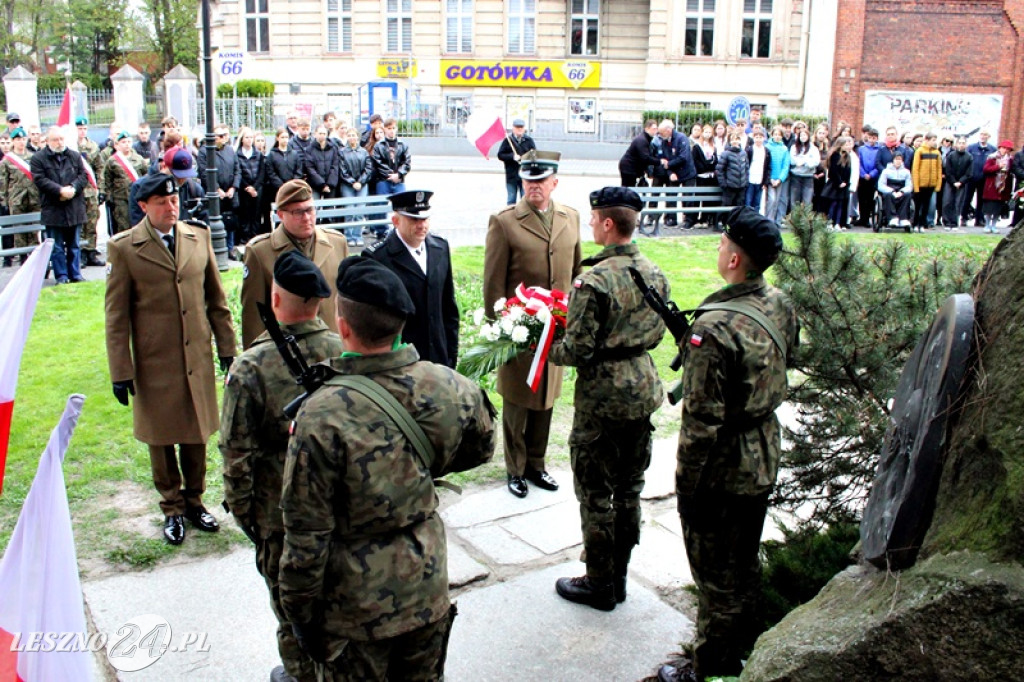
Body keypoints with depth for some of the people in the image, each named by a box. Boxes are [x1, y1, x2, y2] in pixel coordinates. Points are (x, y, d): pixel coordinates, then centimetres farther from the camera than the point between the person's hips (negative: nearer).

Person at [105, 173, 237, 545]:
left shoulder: (199, 237, 4)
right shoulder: (123, 248, -6)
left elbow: (217, 299, 9)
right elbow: (116, 315, -4)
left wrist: (227, 348, 7)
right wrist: (120, 372, -7)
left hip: (197, 357, 3)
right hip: (154, 362, -2)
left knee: (197, 434, 13)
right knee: (161, 438, 11)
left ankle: (194, 500, 32)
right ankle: (172, 510, 28)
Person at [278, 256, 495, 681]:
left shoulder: (322, 416, -27)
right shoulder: (447, 386, -14)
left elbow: (306, 536, -20)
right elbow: (480, 450, 8)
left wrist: (299, 614, -5)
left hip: (355, 610, -4)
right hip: (429, 593, 4)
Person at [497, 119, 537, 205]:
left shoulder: (529, 140, 6)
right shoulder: (507, 140, 3)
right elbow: (500, 155, -1)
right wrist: (512, 156, -15)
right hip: (511, 176, 0)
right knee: (511, 200, 5)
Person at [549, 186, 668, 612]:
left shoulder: (594, 281, -21)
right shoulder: (655, 274, 2)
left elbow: (578, 351, -20)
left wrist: (544, 348, -2)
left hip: (602, 398, -7)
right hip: (644, 389, 7)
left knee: (595, 493, 8)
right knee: (629, 487, 17)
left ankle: (600, 584, 20)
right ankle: (619, 576, 31)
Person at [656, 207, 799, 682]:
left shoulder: (713, 330, -29)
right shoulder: (781, 306, -4)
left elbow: (702, 420, -25)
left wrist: (686, 484, -14)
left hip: (721, 473, -8)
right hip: (764, 462, 8)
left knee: (716, 575, 9)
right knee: (746, 564, 25)